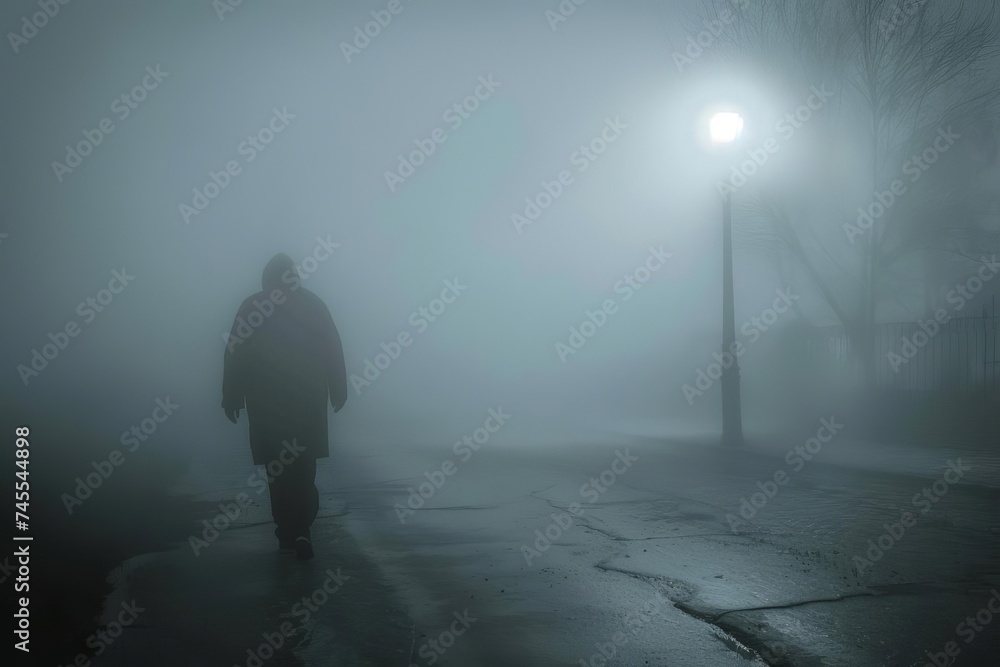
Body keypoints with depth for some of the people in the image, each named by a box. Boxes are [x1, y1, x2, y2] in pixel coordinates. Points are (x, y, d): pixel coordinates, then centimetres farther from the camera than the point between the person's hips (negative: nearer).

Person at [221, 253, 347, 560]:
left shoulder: (251, 307, -1)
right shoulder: (314, 303, 1)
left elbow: (235, 353, -3)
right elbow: (333, 350, -1)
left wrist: (231, 397, 3)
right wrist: (338, 391, 5)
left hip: (265, 402, 0)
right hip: (308, 399, 1)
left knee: (276, 465, 9)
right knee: (303, 464, 7)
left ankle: (287, 530, 13)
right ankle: (300, 529, -7)